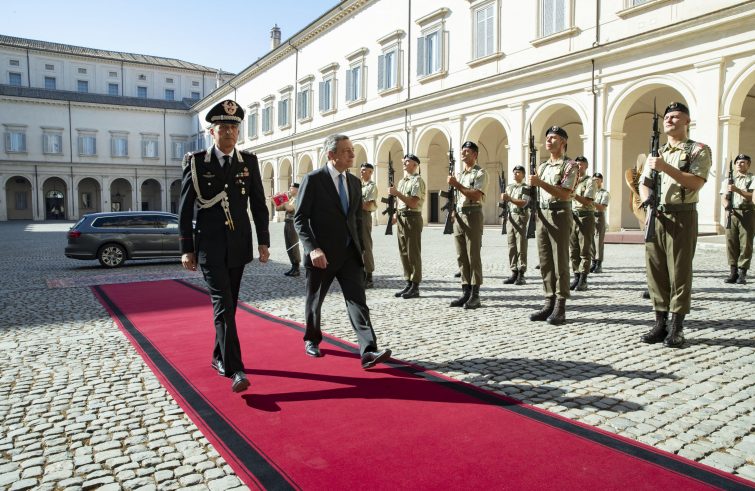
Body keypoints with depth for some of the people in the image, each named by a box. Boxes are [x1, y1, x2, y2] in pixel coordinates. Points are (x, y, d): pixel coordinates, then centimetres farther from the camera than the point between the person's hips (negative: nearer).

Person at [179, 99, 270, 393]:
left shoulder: (249, 161, 5)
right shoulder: (196, 162, -2)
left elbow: (259, 204, 6)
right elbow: (185, 209, -1)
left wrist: (263, 242, 2)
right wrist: (186, 249, -3)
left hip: (239, 245, 3)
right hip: (209, 245, -3)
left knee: (229, 305, 12)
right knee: (223, 305, -12)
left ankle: (219, 357, 30)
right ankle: (235, 369, -13)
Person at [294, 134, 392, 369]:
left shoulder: (354, 182, 10)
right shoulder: (313, 179, -8)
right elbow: (300, 218, -11)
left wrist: (359, 247, 13)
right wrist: (312, 248, -22)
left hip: (349, 253, 4)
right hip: (322, 254, -4)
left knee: (357, 300, -7)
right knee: (315, 300, 13)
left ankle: (369, 351, -11)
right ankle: (312, 340, 36)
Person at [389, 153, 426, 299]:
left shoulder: (417, 180, -8)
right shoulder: (401, 181, 19)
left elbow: (413, 202, -18)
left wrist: (397, 193, -19)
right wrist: (396, 214, 8)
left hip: (412, 218, -9)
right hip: (401, 218, 9)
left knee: (413, 253, -5)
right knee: (404, 253, 10)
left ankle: (415, 286, 0)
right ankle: (408, 284, 17)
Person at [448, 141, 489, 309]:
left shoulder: (480, 173, -4)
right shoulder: (460, 174, 20)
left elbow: (476, 195, -17)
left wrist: (456, 185, -16)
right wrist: (453, 210, 5)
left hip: (472, 214, -7)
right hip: (458, 215, 8)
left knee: (473, 256, -6)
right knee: (461, 256, 7)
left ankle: (475, 294, -2)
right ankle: (466, 292, 12)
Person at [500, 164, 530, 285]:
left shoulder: (526, 188, -3)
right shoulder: (509, 186, 16)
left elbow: (523, 203, -16)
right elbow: (505, 200, 22)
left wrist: (509, 198, -22)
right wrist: (503, 198, 2)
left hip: (521, 218, -6)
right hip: (510, 217, 6)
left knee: (521, 247, -5)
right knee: (511, 247, 6)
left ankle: (521, 274, -2)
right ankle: (514, 273, 11)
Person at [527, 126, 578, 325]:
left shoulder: (569, 166, -4)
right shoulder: (542, 166, 18)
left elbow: (564, 194, -15)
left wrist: (540, 182, -20)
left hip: (559, 215, -7)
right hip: (542, 215, 7)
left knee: (560, 262, -4)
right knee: (545, 262, 7)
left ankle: (560, 307, 0)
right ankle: (549, 303, 13)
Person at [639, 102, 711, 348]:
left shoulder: (699, 150, 3)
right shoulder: (656, 154, 19)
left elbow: (696, 182, -12)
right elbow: (644, 184, 11)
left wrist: (665, 167, -20)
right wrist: (647, 201, -10)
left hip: (682, 217, -5)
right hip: (656, 217, 5)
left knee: (680, 272, -3)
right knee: (656, 271, 5)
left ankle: (677, 328, 4)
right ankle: (660, 323, 14)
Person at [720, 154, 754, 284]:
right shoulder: (729, 180, 19)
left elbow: (751, 196, -6)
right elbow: (724, 197, 10)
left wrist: (737, 190, -20)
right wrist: (726, 204, -12)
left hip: (747, 212, -3)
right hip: (732, 213, 3)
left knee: (745, 243, -4)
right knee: (731, 242, 0)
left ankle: (742, 273, -2)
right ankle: (733, 272, 6)